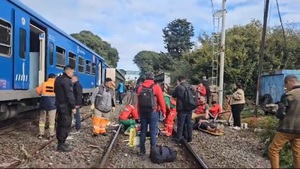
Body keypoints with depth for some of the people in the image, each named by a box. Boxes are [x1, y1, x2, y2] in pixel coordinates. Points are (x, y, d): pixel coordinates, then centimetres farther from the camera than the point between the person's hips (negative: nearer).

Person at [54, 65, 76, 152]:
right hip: (65, 106, -10)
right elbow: (70, 95, -23)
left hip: (59, 104, 10)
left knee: (60, 123, 15)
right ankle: (61, 145, -3)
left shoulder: (58, 79, 13)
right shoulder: (67, 81, -19)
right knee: (66, 125, -6)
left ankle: (60, 142, 23)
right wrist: (73, 107, -19)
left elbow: (56, 91, 22)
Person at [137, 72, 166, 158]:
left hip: (143, 112, 4)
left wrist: (139, 113, 13)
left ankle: (142, 151, 18)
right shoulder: (156, 87, -7)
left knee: (143, 131, 11)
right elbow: (161, 101, -8)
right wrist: (163, 112, 1)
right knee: (153, 132, 2)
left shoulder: (140, 87, 5)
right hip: (153, 112, -4)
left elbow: (138, 101, 7)